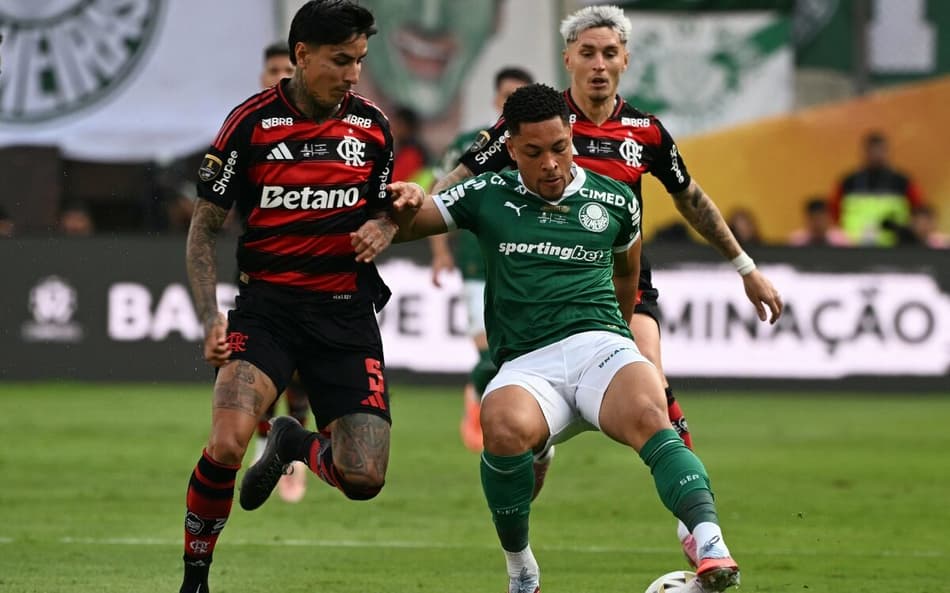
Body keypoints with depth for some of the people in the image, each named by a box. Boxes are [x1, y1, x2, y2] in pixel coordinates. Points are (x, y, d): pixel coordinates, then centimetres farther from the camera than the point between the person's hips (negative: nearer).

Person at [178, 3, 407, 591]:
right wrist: (210, 316, -12)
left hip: (347, 310, 3)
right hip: (267, 304, -3)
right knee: (228, 442, -27)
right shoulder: (252, 122, -5)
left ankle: (293, 444, 28)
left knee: (364, 478, -8)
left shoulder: (372, 125, 5)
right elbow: (204, 227, 0)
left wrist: (382, 230, -4)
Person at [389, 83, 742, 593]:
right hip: (525, 367, 0)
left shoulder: (615, 201, 14)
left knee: (647, 417, -35)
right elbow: (402, 229, 19)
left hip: (599, 346, 0)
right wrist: (406, 204, -4)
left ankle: (712, 548, -51)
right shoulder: (488, 196, 12)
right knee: (504, 425, -36)